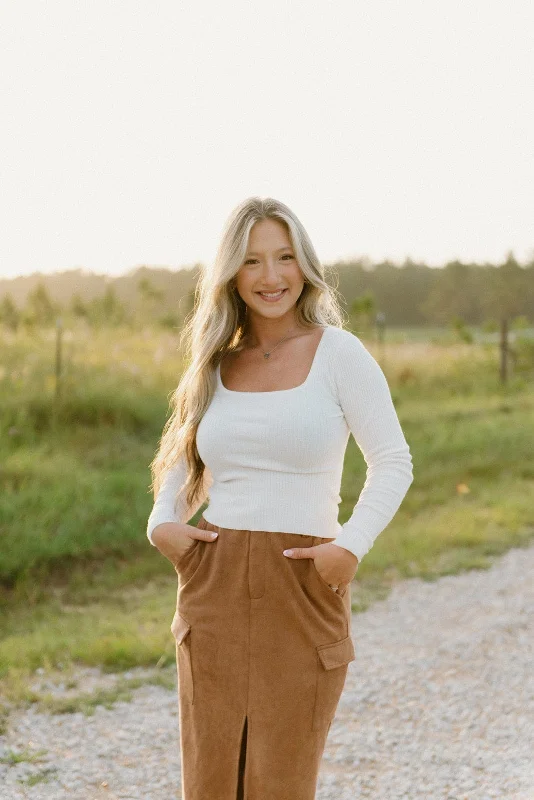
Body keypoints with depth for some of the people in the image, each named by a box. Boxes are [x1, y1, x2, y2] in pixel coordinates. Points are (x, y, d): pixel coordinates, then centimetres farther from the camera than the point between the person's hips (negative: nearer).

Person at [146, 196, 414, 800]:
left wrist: (352, 545, -17)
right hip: (214, 587, 4)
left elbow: (392, 462, -3)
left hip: (304, 586, -3)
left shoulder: (339, 353, -2)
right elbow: (183, 462, 21)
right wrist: (163, 524, 1)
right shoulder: (215, 363, 10)